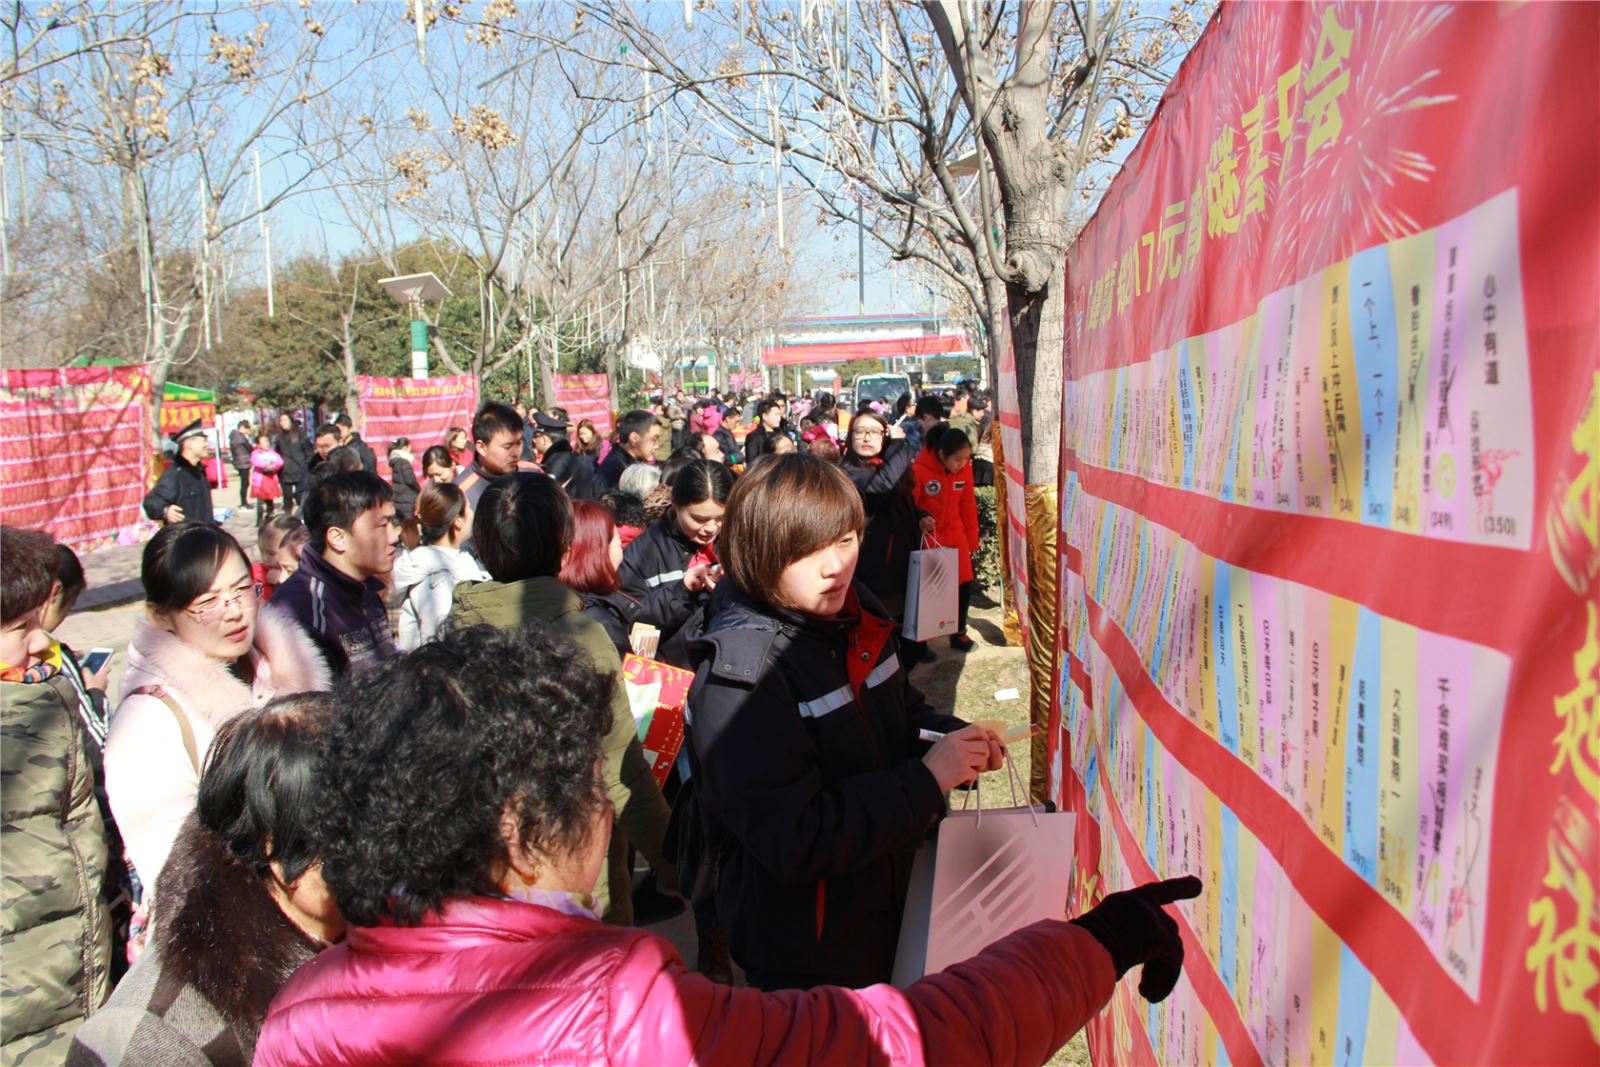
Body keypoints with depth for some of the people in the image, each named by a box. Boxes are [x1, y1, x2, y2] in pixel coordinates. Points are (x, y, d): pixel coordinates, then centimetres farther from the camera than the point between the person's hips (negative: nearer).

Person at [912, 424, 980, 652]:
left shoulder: (964, 467, -6)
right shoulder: (919, 469, -22)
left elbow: (968, 506, 2)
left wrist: (972, 541, 7)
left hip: (956, 537, 4)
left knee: (965, 585, 5)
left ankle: (958, 633, 26)